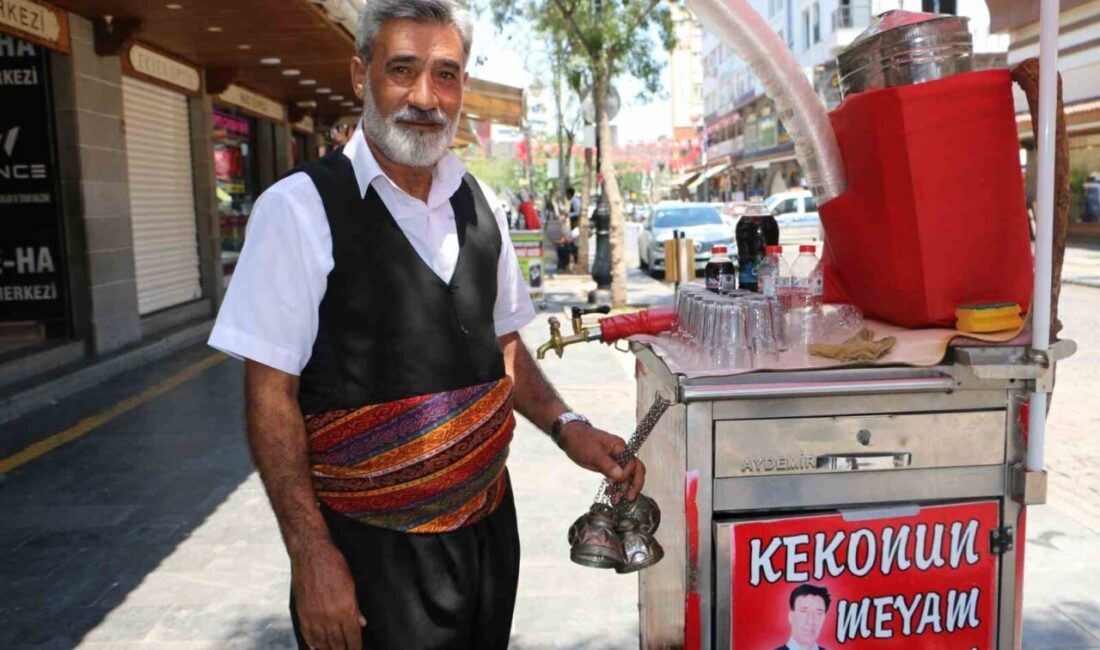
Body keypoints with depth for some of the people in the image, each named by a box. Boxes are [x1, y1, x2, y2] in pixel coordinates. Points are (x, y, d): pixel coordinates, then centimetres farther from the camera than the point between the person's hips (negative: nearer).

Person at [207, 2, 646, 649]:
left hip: (488, 525, 6)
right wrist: (312, 554, -16)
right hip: (371, 550, -5)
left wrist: (566, 427, -2)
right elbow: (271, 396, -13)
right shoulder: (300, 209, -14)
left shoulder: (481, 206, 3)